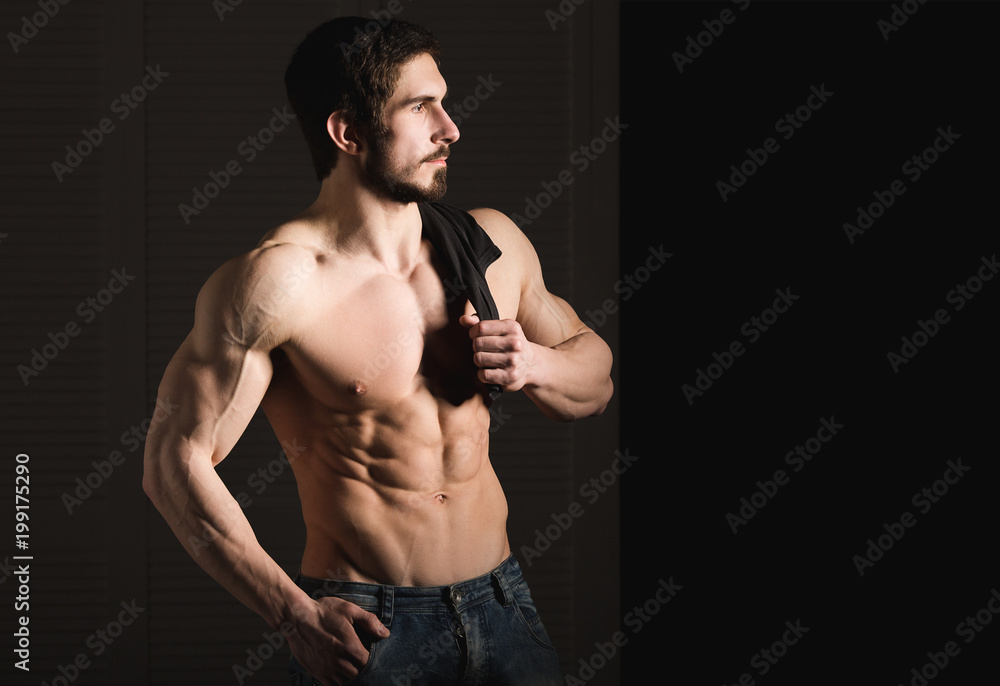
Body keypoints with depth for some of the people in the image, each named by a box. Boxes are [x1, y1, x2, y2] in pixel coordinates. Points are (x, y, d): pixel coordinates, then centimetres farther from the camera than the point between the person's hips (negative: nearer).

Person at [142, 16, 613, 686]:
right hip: (364, 628, -5)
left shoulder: (492, 242, 4)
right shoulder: (278, 282, -14)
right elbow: (177, 460, -14)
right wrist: (295, 614, -17)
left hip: (501, 605, 5)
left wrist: (535, 365, -6)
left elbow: (596, 374, 17)